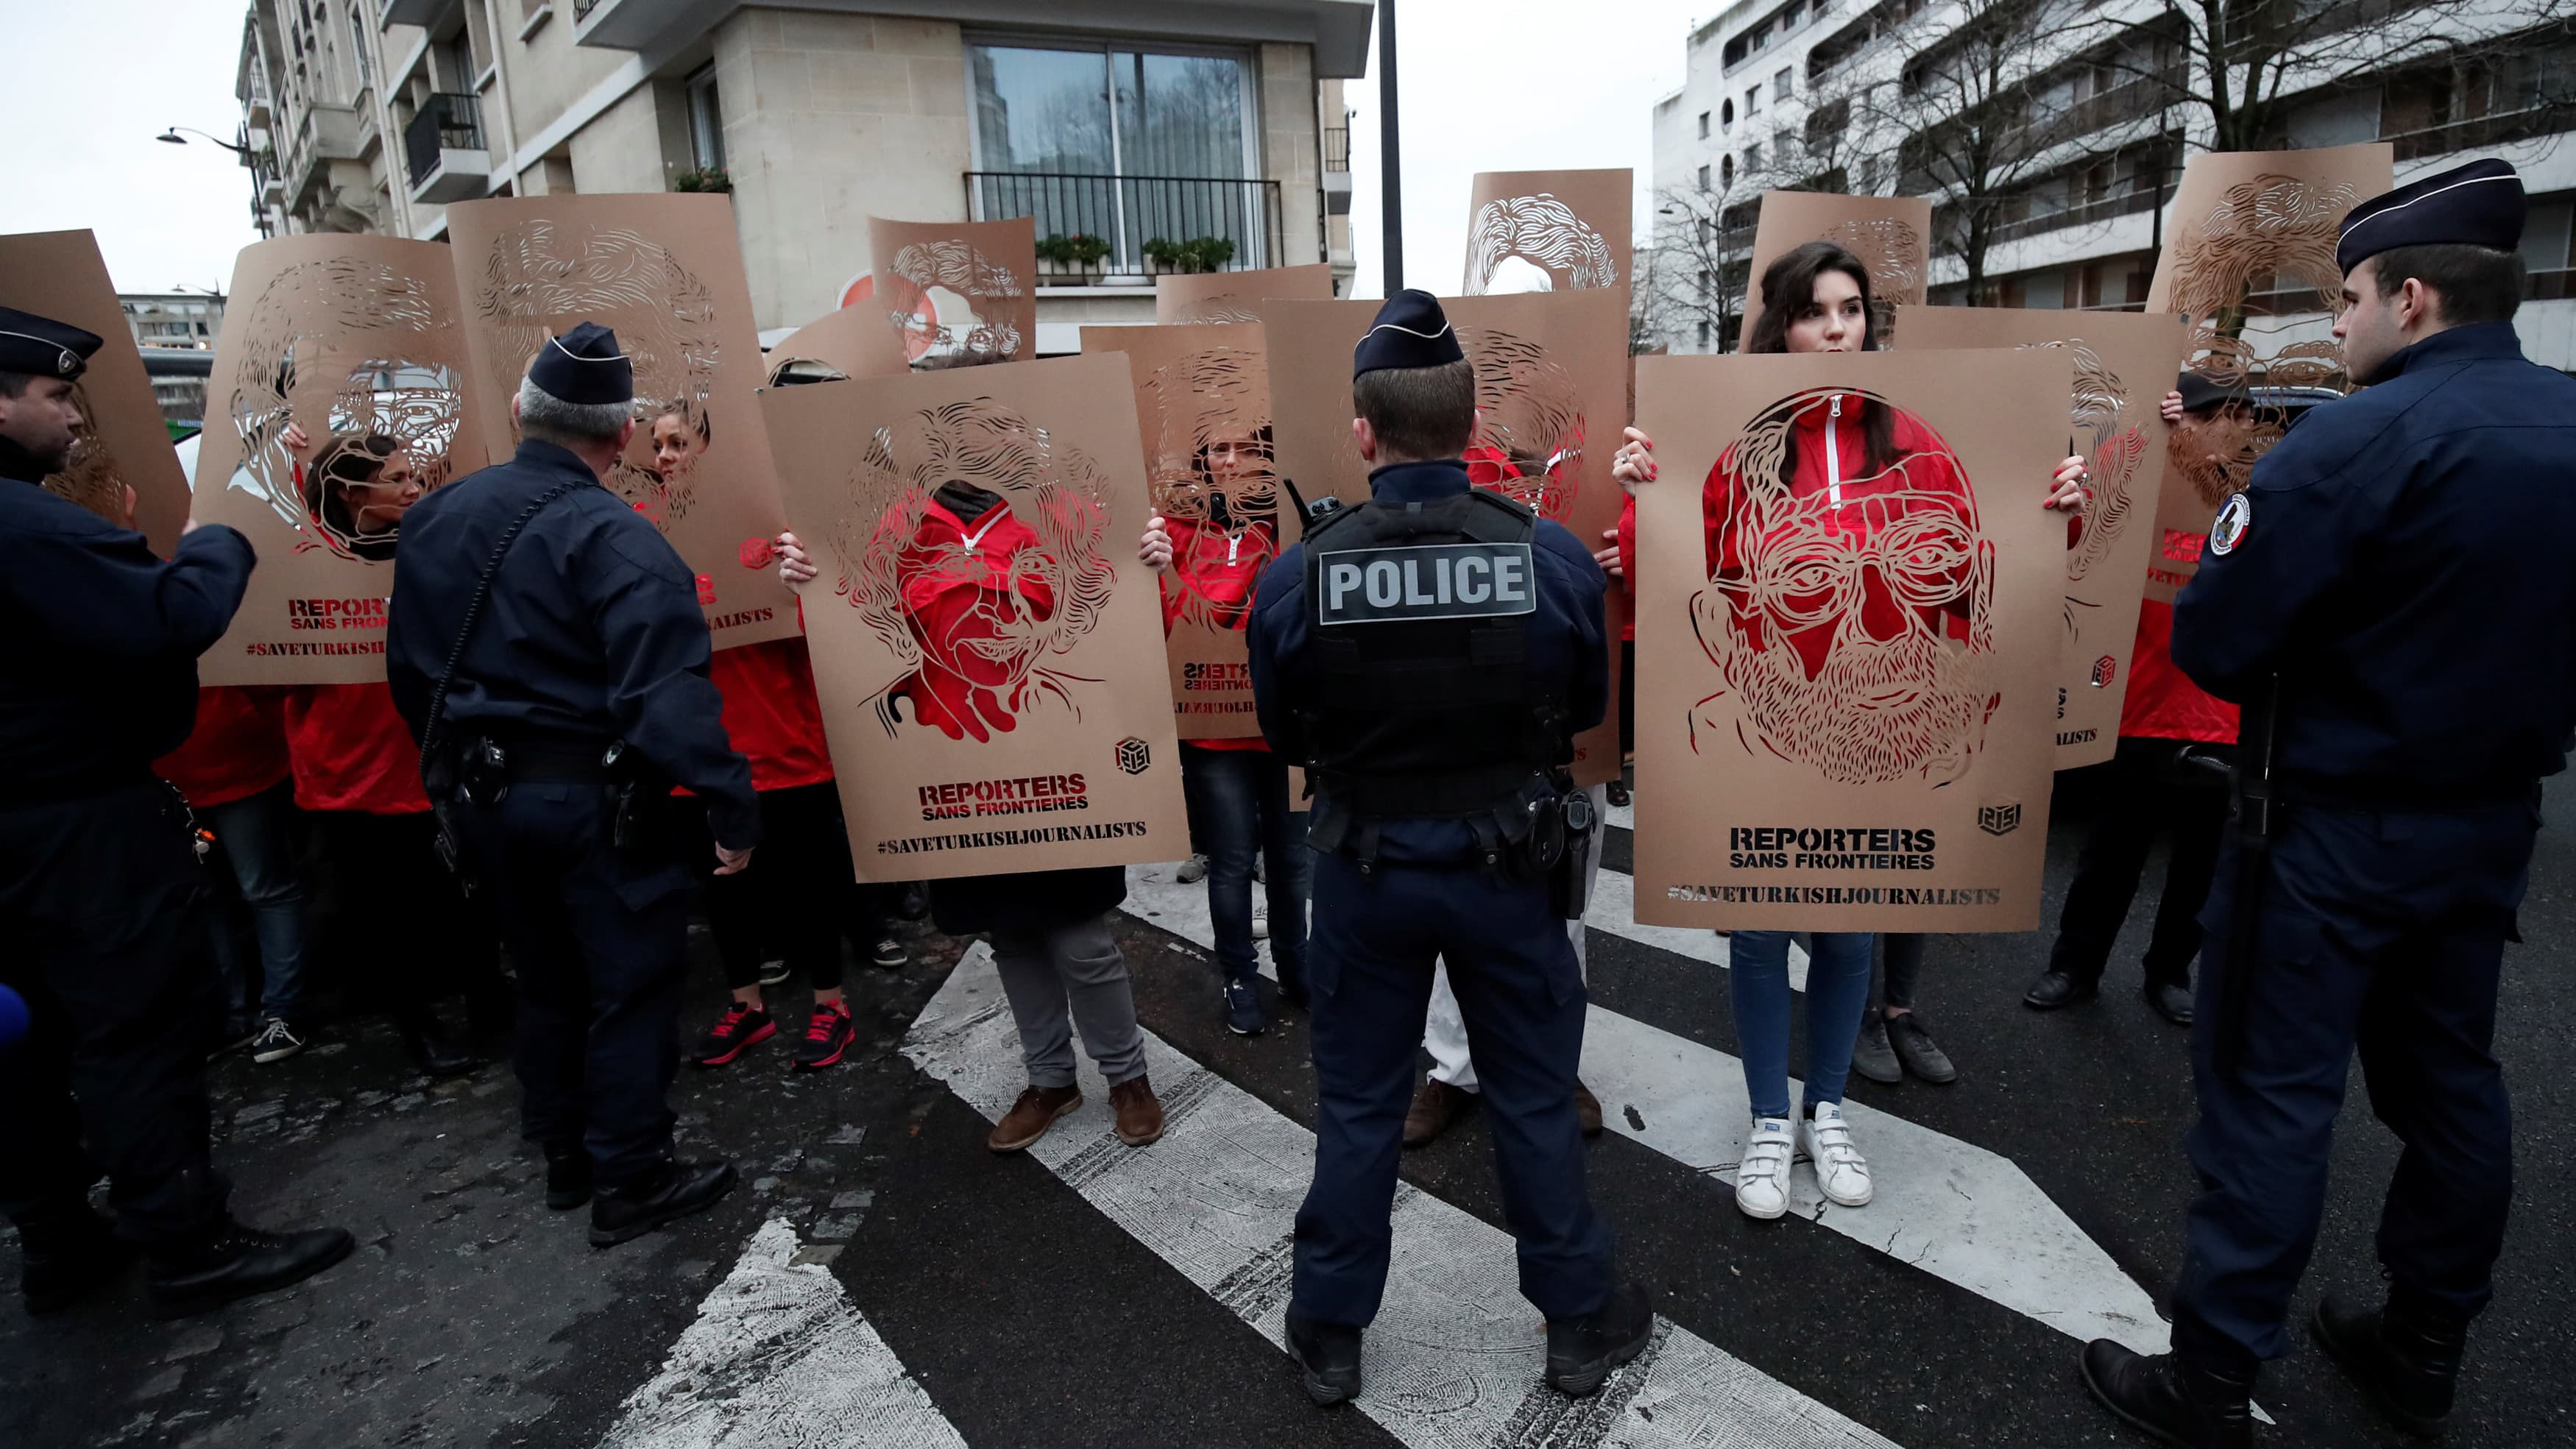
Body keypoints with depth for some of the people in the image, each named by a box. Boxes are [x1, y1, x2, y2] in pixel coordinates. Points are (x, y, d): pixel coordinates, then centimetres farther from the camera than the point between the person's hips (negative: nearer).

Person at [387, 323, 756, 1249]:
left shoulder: (436, 516, 6)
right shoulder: (614, 540, -20)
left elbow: (408, 668, 15)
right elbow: (671, 695, -28)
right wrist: (733, 807, -24)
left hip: (481, 794, 8)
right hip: (592, 800, -7)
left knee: (548, 976, 22)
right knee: (633, 983, 7)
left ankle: (564, 1155, 35)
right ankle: (630, 1181, 16)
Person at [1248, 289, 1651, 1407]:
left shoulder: (1294, 577, -16)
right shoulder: (1556, 557, -15)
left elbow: (1283, 736, -1)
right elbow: (1587, 707, 1)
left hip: (1366, 869, 0)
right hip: (1507, 865, 0)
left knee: (1357, 1106, 18)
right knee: (1536, 1101, 19)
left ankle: (1329, 1335, 34)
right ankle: (1579, 1322, 37)